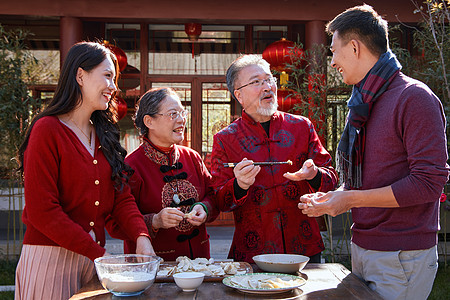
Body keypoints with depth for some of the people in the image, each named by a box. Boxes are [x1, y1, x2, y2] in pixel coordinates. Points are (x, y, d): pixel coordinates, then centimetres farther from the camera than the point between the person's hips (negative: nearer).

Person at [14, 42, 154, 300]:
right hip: (51, 258, -6)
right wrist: (98, 253, -17)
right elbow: (41, 211, -16)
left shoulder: (104, 134, 11)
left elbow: (122, 196, 5)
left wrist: (141, 237, -13)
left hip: (93, 256, 6)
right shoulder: (47, 130, -11)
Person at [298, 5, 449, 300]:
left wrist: (352, 199, -18)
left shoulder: (414, 97, -14)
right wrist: (331, 198, 4)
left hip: (402, 258, -8)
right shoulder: (364, 105, 14)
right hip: (363, 249, 8)